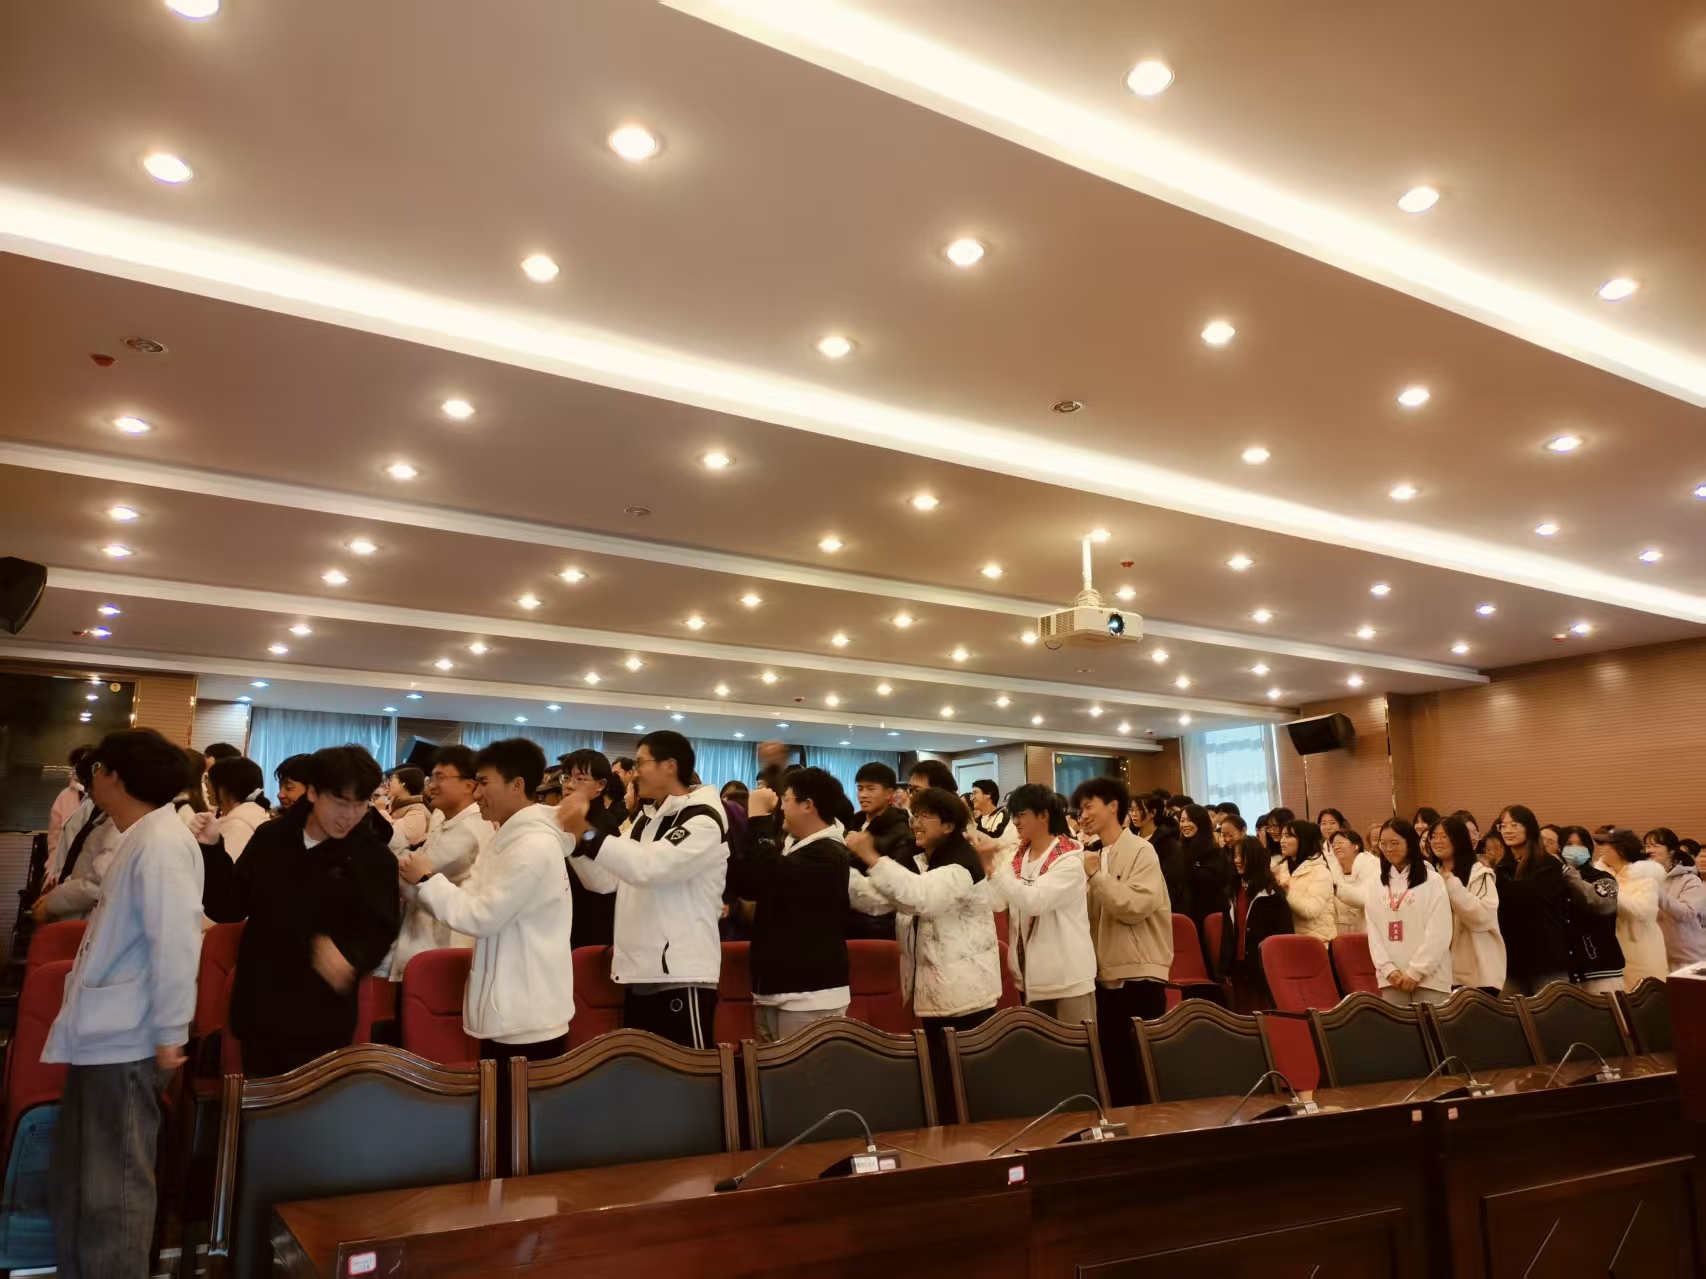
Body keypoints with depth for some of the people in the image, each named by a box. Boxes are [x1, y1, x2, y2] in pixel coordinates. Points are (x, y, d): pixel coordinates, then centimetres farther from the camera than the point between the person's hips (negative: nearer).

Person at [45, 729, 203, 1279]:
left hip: (127, 1043, -10)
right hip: (103, 1036, 10)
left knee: (111, 1190, 1)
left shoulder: (161, 842, -19)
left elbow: (175, 941, -24)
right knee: (74, 1180, 20)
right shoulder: (141, 838, 12)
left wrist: (170, 1035, -22)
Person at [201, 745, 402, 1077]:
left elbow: (379, 933, -8)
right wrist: (212, 850, -8)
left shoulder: (375, 859, -5)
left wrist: (349, 954, -29)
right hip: (259, 1008, 3)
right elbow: (227, 908, 4)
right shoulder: (270, 838, 3)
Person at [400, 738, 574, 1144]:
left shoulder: (535, 845, -20)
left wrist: (426, 878, -9)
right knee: (504, 1128, 18)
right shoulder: (505, 840, 12)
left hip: (528, 1022, -10)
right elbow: (468, 905, 11)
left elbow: (480, 916, -20)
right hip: (507, 1015, 10)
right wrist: (419, 880, -1)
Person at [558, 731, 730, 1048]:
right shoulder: (645, 820, 17)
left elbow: (649, 867, -26)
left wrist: (588, 833, -23)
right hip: (637, 973, 9)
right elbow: (604, 881, 12)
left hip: (680, 976, -9)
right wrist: (574, 836, -1)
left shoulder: (704, 820, -11)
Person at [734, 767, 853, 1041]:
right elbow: (750, 885, 19)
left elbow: (772, 875, -29)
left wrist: (758, 816, -18)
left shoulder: (829, 855, -15)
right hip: (772, 989, 9)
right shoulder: (788, 844, 15)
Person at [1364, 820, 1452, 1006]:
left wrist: (1415, 971, -10)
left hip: (1429, 977, -4)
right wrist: (1389, 970, -6)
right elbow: (1374, 933, 6)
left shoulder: (1432, 881, -2)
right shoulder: (1379, 885, 10)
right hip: (1392, 979, 4)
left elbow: (1439, 933, -8)